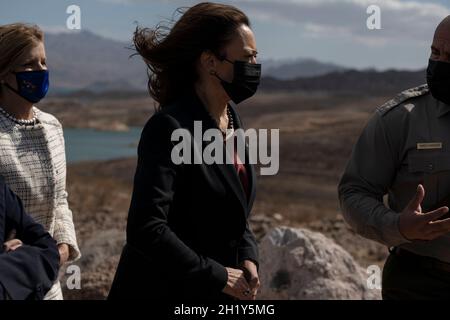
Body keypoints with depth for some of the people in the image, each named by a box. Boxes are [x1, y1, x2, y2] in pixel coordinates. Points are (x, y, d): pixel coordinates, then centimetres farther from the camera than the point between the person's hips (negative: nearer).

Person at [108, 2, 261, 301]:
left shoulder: (232, 120, 5)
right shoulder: (169, 127, -20)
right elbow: (146, 229, -25)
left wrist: (248, 256, -1)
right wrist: (218, 276, -19)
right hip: (167, 289, -7)